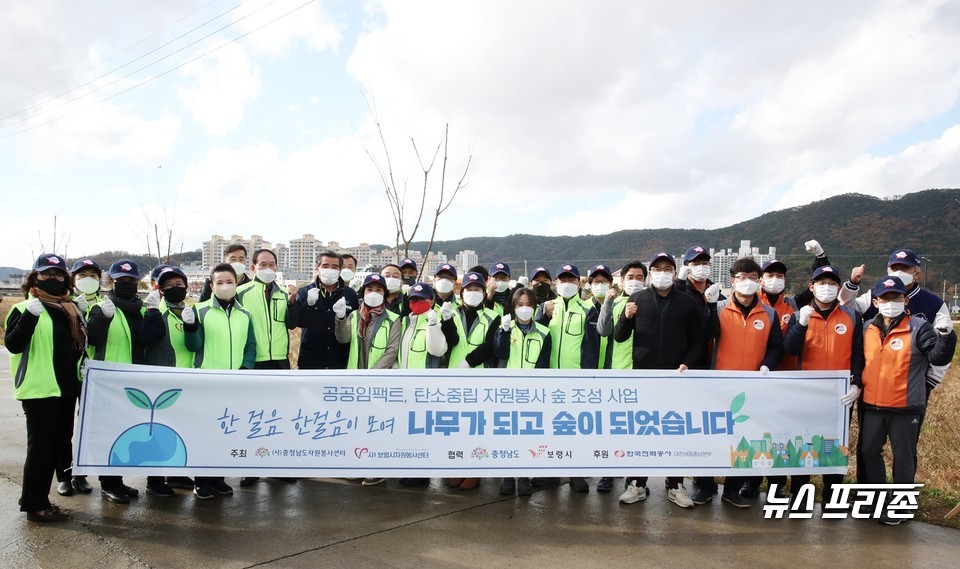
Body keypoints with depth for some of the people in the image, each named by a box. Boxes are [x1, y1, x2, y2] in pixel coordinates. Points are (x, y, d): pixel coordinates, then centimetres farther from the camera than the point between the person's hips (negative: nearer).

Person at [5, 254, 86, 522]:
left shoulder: (70, 309, 14)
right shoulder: (24, 308, -7)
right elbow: (12, 345, -21)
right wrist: (31, 316, -32)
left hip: (67, 388, 7)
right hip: (39, 389, -7)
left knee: (58, 444, 13)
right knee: (41, 447, -2)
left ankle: (38, 498, 25)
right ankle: (35, 505, 9)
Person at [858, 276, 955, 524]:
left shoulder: (918, 327, -9)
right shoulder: (869, 328, 5)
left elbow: (938, 358, -15)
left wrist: (945, 336, -29)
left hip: (906, 407, -5)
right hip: (873, 405, 5)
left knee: (903, 458, 7)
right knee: (869, 450, 15)